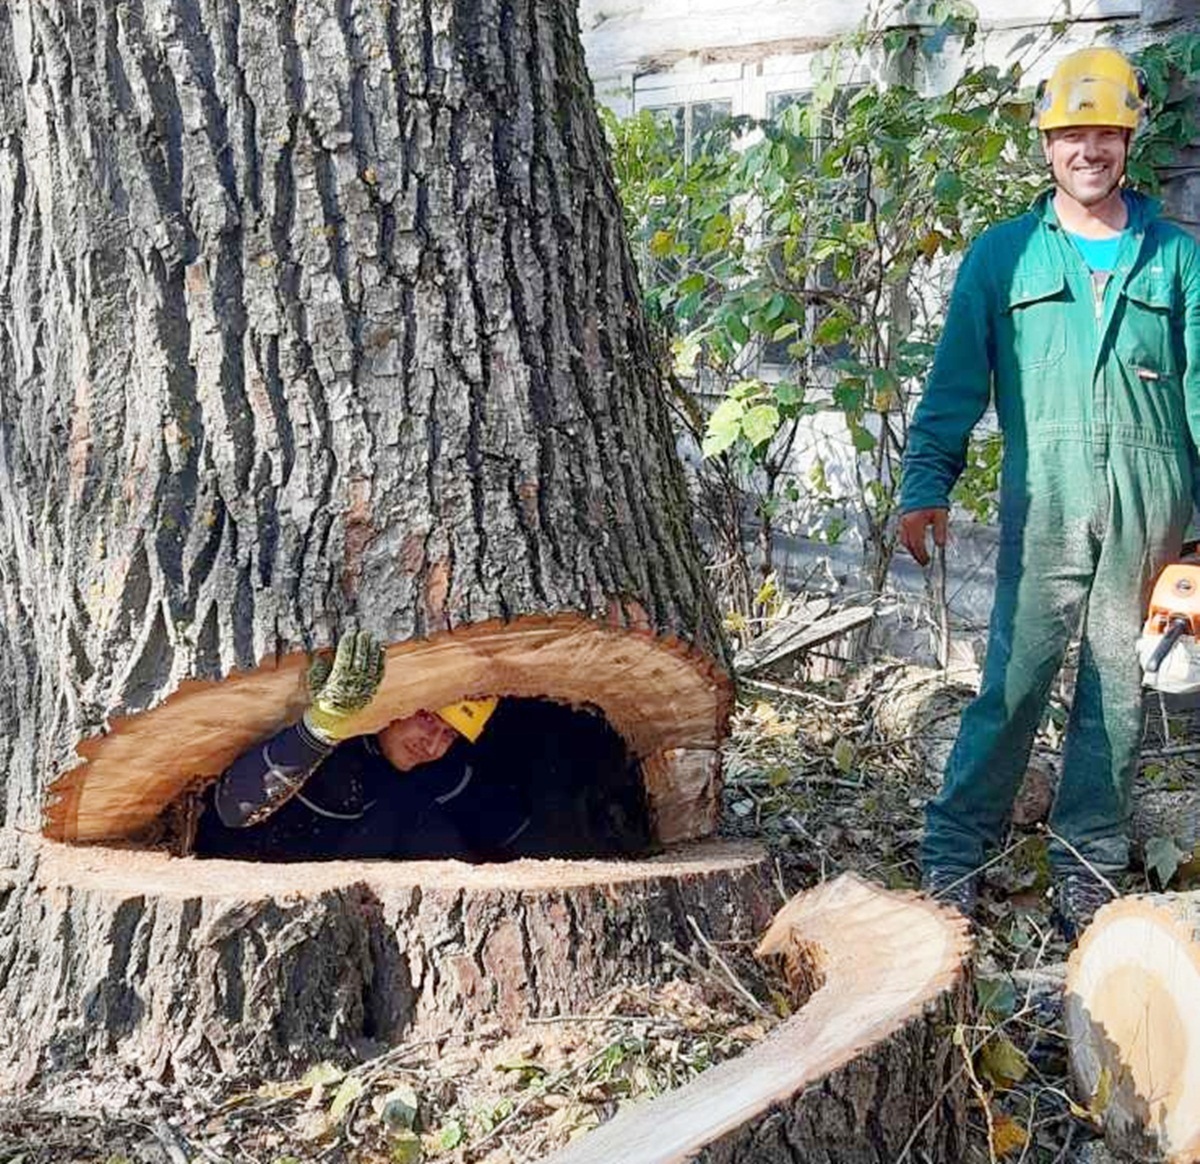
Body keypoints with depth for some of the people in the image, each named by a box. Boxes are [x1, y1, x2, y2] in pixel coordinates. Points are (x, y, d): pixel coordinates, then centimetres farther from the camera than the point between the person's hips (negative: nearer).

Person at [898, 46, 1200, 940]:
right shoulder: (1003, 255, 11)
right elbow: (956, 382, 6)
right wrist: (927, 483, -5)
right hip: (1046, 491, -1)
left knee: (1119, 683, 4)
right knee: (1016, 675, -8)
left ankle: (1087, 866, 12)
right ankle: (955, 852, -1)